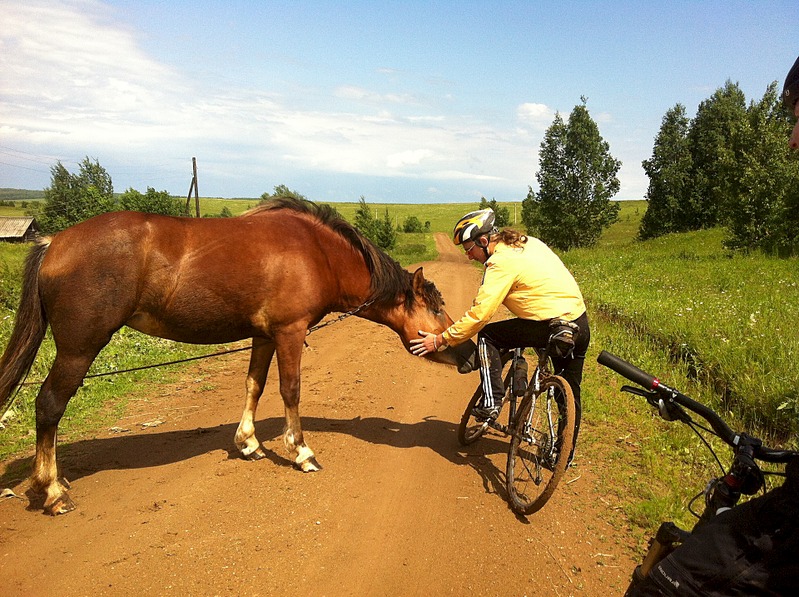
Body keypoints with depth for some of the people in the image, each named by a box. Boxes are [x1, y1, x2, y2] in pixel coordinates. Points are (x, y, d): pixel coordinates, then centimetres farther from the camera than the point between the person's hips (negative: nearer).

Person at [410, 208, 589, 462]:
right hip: (581, 325, 9)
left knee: (487, 336, 6)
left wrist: (439, 340, -12)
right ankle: (566, 454, 35)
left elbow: (479, 315, -18)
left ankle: (491, 401, 4)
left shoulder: (502, 263, -14)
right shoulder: (527, 242, 12)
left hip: (552, 327, -9)